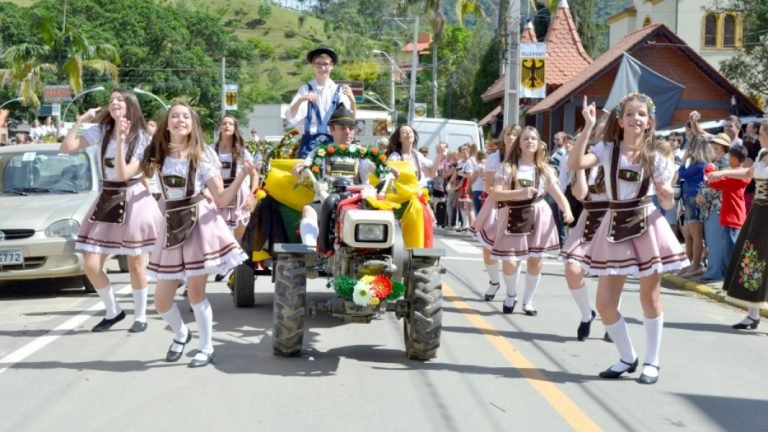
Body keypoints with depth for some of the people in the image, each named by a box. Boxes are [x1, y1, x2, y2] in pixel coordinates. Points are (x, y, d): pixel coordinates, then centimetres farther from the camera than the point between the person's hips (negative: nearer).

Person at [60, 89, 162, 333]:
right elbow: (67, 147, -7)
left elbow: (123, 174, -18)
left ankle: (140, 317, 17)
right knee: (91, 266, -1)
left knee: (135, 265, 2)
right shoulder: (101, 131, 4)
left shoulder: (142, 138, -5)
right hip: (107, 200, 4)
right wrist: (81, 120, -5)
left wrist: (120, 140, -23)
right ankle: (113, 312, 18)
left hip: (133, 200, -4)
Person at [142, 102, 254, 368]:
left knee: (195, 290, -1)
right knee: (161, 300, 6)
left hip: (200, 222, -3)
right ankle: (181, 334, 36)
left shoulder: (202, 155, -3)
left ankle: (206, 348, 16)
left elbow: (222, 200, -5)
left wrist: (243, 175, -18)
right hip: (172, 225, 4)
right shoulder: (157, 154, 5)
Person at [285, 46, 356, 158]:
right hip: (310, 142, -1)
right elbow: (291, 118, -6)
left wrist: (352, 101, -21)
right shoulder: (305, 89, 4)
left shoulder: (339, 90, 6)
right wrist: (300, 100, -24)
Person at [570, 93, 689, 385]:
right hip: (616, 227, 1)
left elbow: (666, 203, 4)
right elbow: (575, 163, -20)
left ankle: (652, 362, 19)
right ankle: (627, 357, 22)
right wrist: (588, 127, -22)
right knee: (604, 303, 2)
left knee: (650, 297, 5)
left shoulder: (654, 157, 1)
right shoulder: (607, 149, -1)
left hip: (647, 226, -1)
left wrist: (668, 193, -19)